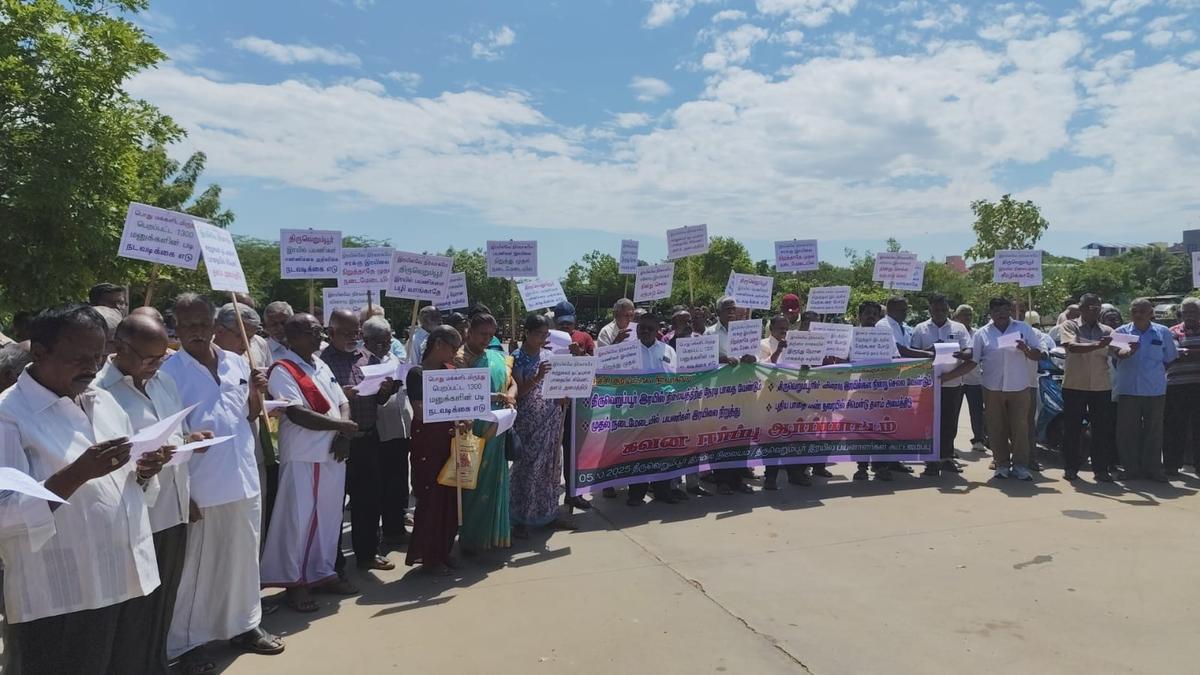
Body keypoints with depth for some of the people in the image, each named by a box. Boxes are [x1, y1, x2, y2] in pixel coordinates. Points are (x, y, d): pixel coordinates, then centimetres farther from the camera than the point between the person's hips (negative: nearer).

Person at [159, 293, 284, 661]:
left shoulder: (237, 363, 6)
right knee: (195, 566, 7)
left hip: (243, 479, 5)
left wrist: (256, 392, -5)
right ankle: (183, 642, 24)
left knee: (243, 558, 18)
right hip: (200, 486, -5)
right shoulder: (169, 372, -9)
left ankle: (244, 626, 35)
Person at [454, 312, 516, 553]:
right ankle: (469, 537, 12)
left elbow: (512, 383, 12)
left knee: (495, 481, 11)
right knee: (472, 483, 1)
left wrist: (510, 395, -12)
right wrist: (495, 396, -26)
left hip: (495, 431, 6)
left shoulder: (497, 358, 12)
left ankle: (494, 532, 23)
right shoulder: (459, 358, -8)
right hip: (471, 431, -6)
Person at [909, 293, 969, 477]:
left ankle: (947, 457, 21)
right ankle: (932, 461, 4)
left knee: (950, 423, 9)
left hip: (953, 383, 2)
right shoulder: (920, 329, 5)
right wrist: (927, 352, -19)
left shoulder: (959, 328, 9)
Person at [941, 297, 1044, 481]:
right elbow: (971, 361, 3)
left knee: (1020, 427, 0)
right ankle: (1002, 464, 16)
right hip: (993, 388, 1)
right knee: (996, 429, 5)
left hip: (1019, 388, 0)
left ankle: (1021, 465, 10)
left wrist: (1027, 350, -15)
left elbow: (1038, 355, 7)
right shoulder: (982, 334, 5)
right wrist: (949, 375, -7)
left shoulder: (1024, 329, 6)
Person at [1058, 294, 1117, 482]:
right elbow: (1072, 347, -17)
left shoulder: (1107, 331, 11)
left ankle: (1101, 469, 11)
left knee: (1102, 430, 3)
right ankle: (1070, 468, 12)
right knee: (1072, 428, 3)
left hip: (1102, 387, 3)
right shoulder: (1069, 326, 1)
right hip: (1074, 386, -3)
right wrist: (1098, 345, -32)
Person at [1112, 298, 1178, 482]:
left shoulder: (1163, 332, 4)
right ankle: (1131, 468, 12)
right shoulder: (1121, 332, 1)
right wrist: (1128, 352, -39)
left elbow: (1170, 360, 13)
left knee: (1154, 431, 6)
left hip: (1155, 391, 1)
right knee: (1127, 431, 2)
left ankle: (1153, 468, 16)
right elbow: (1117, 351, -18)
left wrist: (1159, 375, 5)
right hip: (1128, 390, 0)